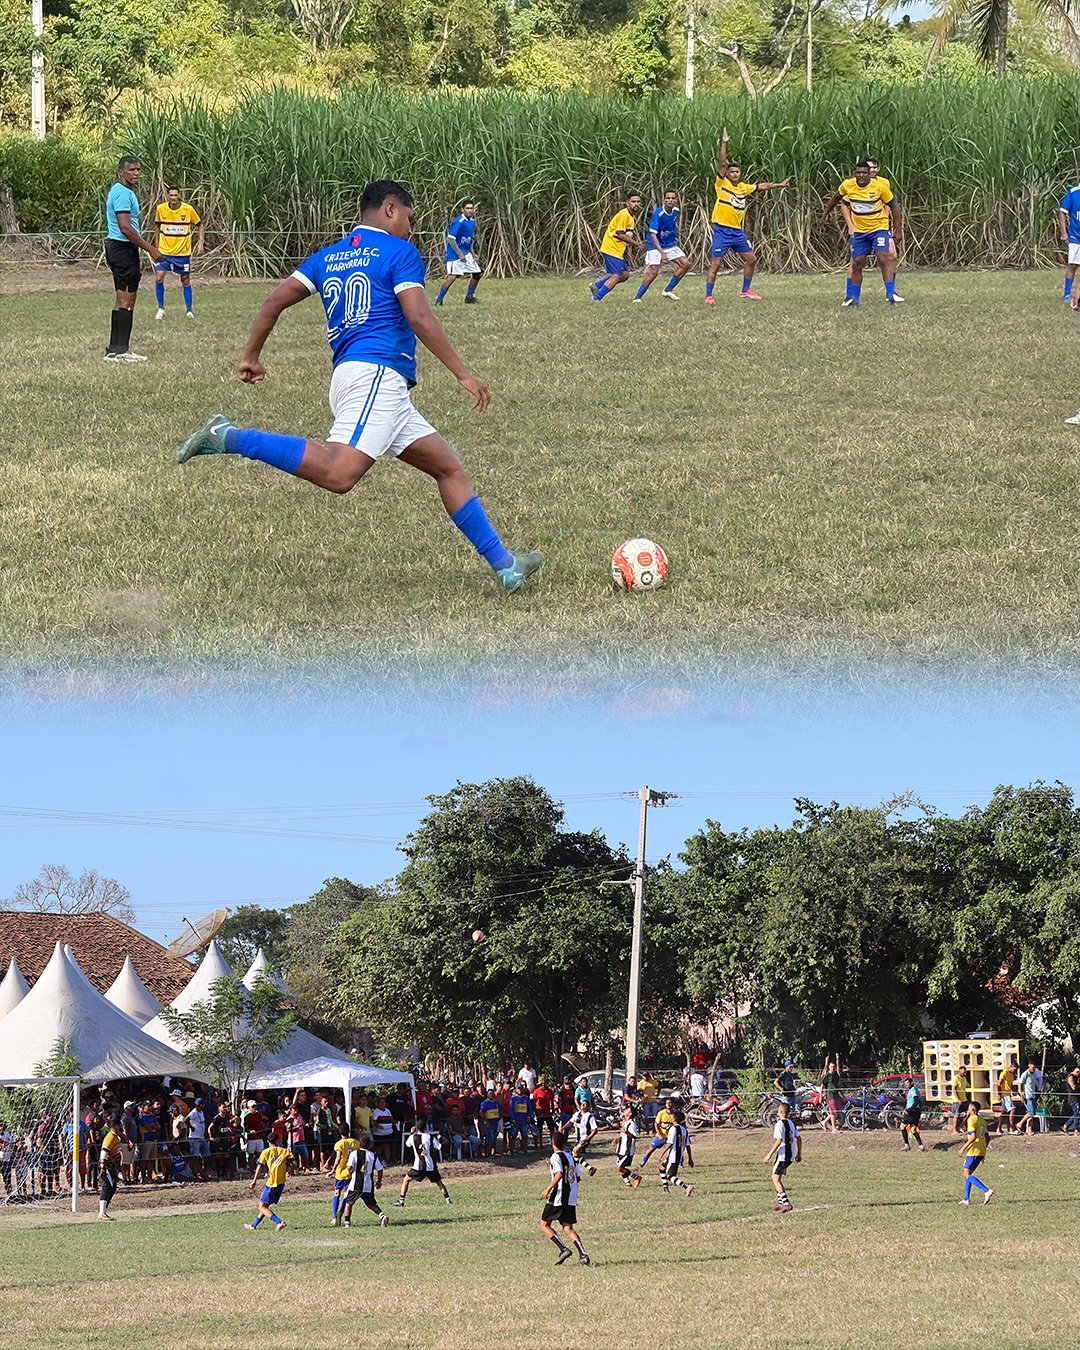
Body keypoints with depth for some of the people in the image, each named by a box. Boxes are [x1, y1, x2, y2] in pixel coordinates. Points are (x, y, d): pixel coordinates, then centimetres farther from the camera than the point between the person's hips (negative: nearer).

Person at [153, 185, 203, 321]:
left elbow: (200, 225, 4)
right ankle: (161, 308, 4)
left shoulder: (188, 209, -9)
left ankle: (188, 310, 19)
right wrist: (156, 246, 10)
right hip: (164, 252, 1)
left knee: (185, 280, 6)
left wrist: (200, 241, -9)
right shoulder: (161, 209, -5)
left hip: (183, 252, -1)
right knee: (159, 278, -12)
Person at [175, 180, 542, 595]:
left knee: (449, 468, 12)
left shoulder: (328, 257, 22)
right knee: (339, 474, -28)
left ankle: (502, 564, 10)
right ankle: (230, 438, -27)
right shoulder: (399, 252, 2)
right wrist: (463, 374, -7)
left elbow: (275, 300, 14)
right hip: (376, 373, -9)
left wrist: (251, 356, 22)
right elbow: (418, 318, -10)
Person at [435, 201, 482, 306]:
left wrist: (471, 252, 13)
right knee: (452, 276, -19)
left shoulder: (472, 221, 8)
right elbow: (450, 239, -22)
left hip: (466, 253, 9)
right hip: (455, 254, -9)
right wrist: (459, 254, -21)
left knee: (477, 273, 11)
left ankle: (469, 297, 25)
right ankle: (439, 300, -13)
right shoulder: (458, 222, -18)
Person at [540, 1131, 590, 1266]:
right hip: (571, 1199, 7)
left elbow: (559, 1174, -22)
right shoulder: (570, 1157, 14)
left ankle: (563, 1249, -12)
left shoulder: (556, 1156, -8)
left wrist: (548, 1189, -19)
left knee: (545, 1225, 3)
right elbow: (578, 1177, 16)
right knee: (568, 1228, 8)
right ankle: (583, 1255, -9)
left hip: (558, 1197, -7)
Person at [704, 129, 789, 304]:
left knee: (751, 259, 11)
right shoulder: (722, 184, -5)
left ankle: (746, 290, 26)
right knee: (715, 263, -8)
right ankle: (708, 295, -5)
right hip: (722, 230, -6)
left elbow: (761, 186, 24)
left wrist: (779, 185, 28)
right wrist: (724, 143, -19)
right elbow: (722, 163, -13)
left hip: (737, 230, 6)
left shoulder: (744, 188, 11)